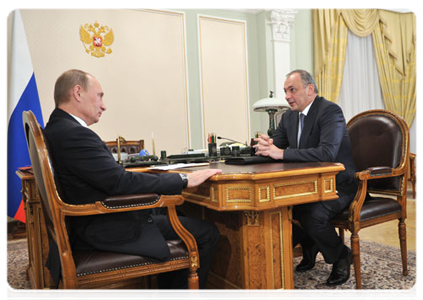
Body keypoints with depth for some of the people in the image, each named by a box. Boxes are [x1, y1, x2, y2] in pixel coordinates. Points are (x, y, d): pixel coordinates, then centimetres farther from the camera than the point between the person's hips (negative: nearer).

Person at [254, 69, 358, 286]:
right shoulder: (289, 116, 8)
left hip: (337, 185, -7)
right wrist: (266, 146, -18)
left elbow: (327, 153, -31)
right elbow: (275, 146, 8)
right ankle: (309, 246, 14)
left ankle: (341, 256, 1)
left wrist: (282, 153, -34)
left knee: (312, 215, -32)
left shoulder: (330, 111, -17)